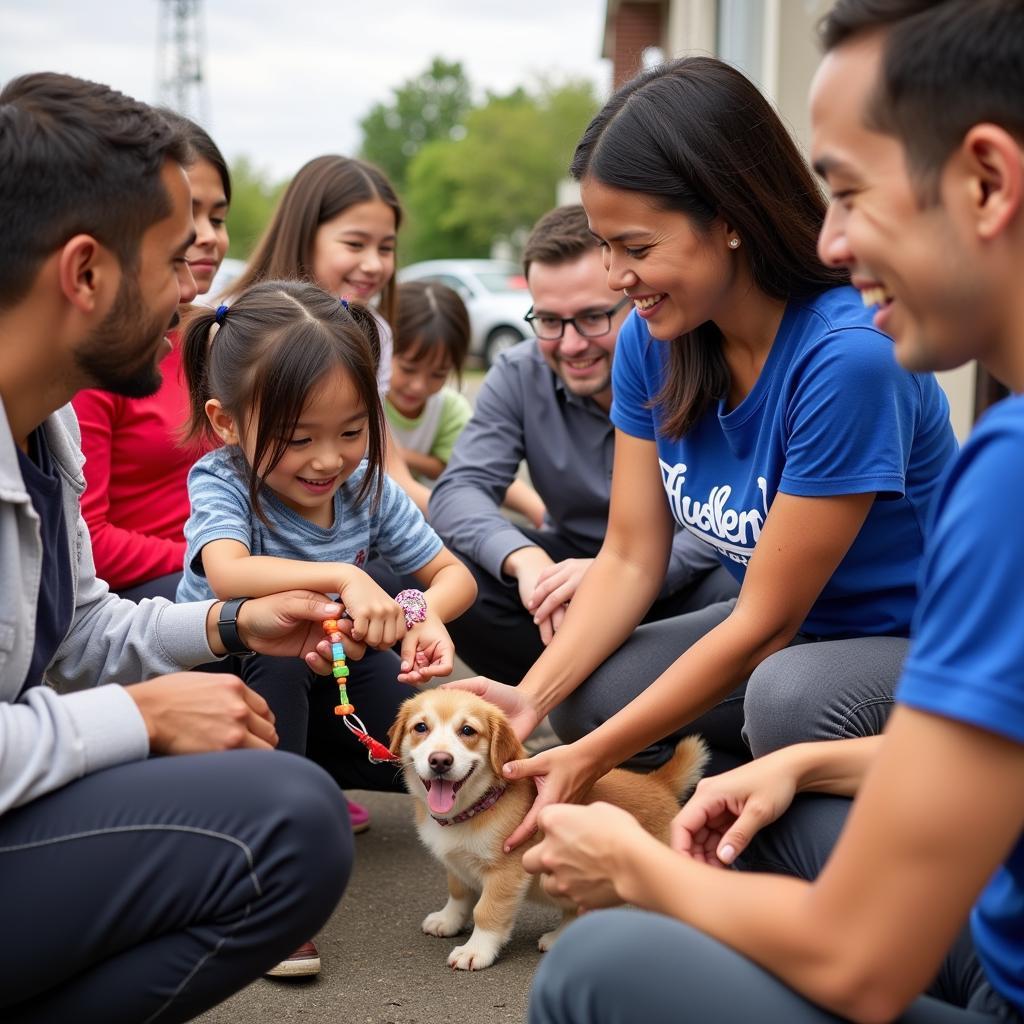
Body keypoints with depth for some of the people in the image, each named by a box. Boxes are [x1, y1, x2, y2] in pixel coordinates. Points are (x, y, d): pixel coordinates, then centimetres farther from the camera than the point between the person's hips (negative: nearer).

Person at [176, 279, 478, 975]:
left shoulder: (368, 487, -7)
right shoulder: (222, 484, -21)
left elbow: (452, 572, -2)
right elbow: (228, 575, -42)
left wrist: (429, 613, -25)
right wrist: (342, 578, -55)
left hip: (335, 679, 5)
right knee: (277, 659, -38)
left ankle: (307, 779, 16)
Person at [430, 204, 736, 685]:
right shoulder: (519, 375, -7)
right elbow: (459, 488, -15)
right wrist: (524, 559, -38)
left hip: (677, 576, -2)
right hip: (573, 562, 3)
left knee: (735, 591, -36)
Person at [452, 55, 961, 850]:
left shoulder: (849, 357, -30)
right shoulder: (652, 339, -8)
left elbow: (764, 622, -23)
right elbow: (630, 557, -4)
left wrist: (594, 759, -20)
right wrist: (532, 696, -19)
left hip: (918, 648, -7)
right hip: (787, 634, 7)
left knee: (788, 697, -35)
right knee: (585, 694, -9)